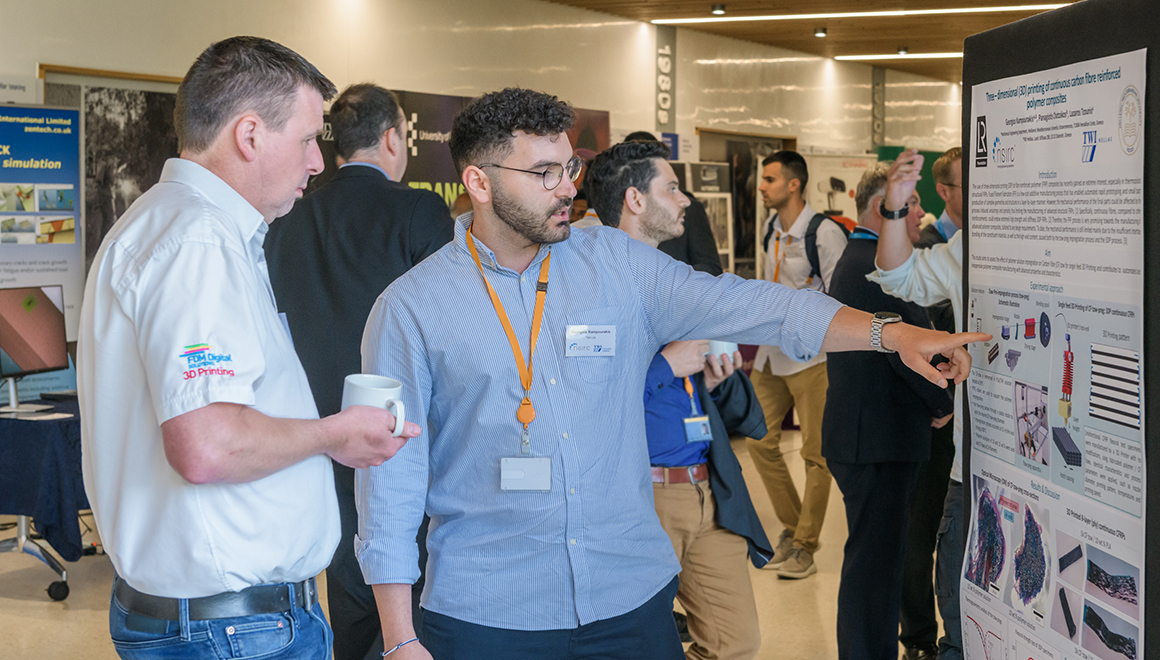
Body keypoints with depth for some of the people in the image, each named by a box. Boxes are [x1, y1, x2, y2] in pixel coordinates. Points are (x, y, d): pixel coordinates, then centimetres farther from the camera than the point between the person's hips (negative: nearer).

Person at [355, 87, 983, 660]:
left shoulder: (617, 264, 4)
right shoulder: (410, 308, -4)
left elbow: (750, 306, -1)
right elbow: (391, 472, -4)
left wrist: (892, 333, -12)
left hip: (631, 595, 3)